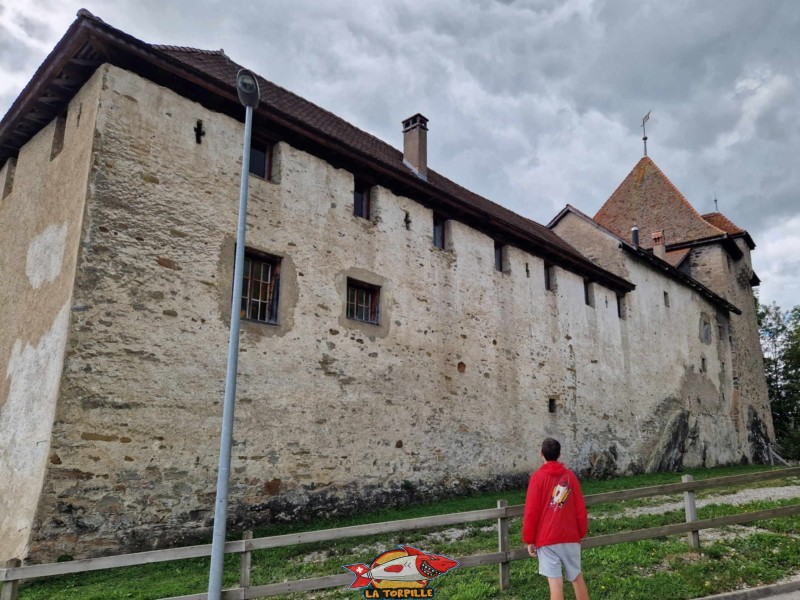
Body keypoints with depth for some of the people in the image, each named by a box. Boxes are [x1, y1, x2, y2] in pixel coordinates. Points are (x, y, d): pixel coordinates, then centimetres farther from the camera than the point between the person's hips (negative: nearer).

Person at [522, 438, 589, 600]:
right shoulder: (570, 475, 3)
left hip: (546, 538, -4)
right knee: (577, 578, 17)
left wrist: (529, 540, 0)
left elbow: (531, 512, -8)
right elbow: (580, 508, 5)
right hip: (570, 536, 4)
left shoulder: (538, 477, -7)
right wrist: (581, 533, 18)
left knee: (555, 582, -3)